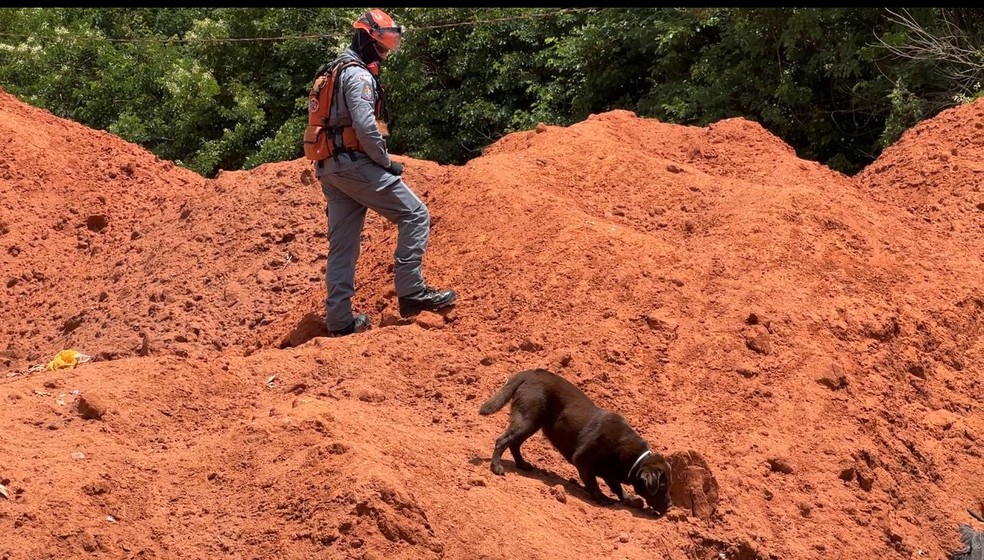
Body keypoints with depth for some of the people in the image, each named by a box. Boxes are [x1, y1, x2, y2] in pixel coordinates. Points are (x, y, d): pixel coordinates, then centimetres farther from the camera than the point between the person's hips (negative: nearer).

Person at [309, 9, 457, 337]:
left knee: (342, 246, 9)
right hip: (355, 163, -10)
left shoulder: (332, 72, 21)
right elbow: (366, 126, -23)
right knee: (415, 215, -5)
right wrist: (386, 162, -12)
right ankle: (411, 291, -11)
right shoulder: (358, 75, -11)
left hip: (330, 168, 10)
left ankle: (339, 319, 8)